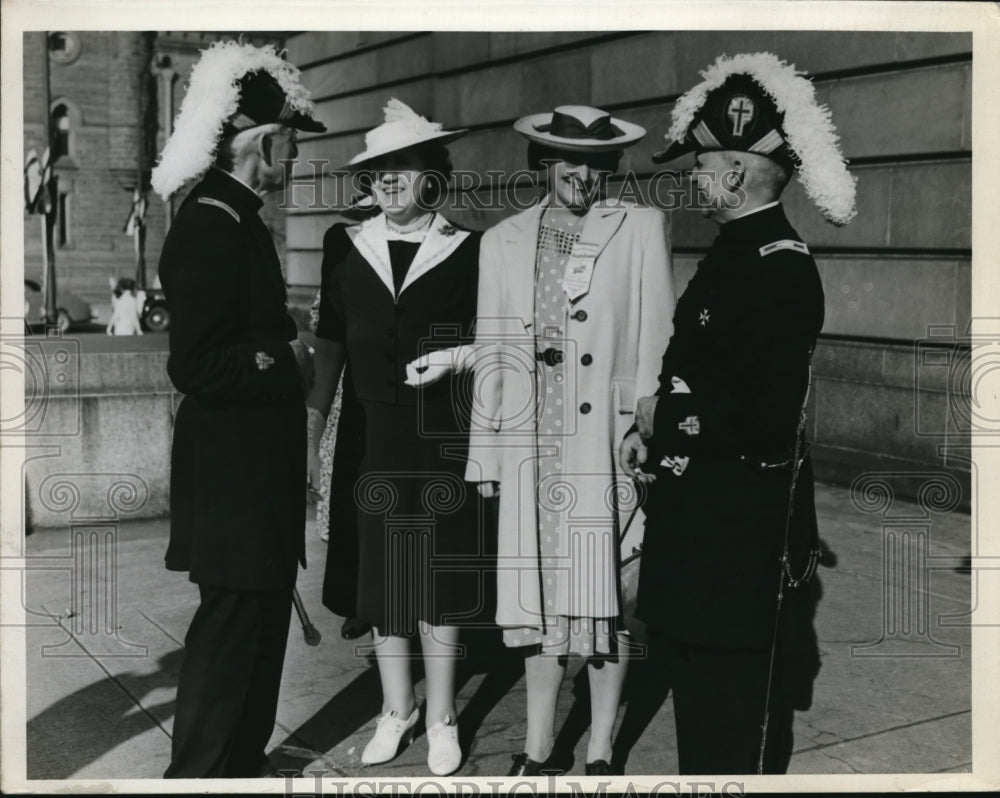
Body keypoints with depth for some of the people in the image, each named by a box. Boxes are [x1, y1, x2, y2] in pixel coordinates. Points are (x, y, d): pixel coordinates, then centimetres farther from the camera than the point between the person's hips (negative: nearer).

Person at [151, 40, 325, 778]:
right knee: (232, 623, 0)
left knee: (261, 620, 19)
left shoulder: (237, 222, 12)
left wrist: (289, 347, 0)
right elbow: (196, 365, -25)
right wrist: (285, 359, -15)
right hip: (232, 473, -10)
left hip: (257, 467, 10)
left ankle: (243, 759, 33)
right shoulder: (208, 229, -19)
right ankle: (200, 771, 15)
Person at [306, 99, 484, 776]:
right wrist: (313, 428, 7)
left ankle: (442, 718, 20)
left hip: (442, 441, -2)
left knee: (439, 579, 4)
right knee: (379, 580, 9)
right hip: (369, 440, 3)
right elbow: (330, 342, 11)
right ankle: (397, 709, 26)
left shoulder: (467, 251, 0)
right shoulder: (346, 245, 8)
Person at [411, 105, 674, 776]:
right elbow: (492, 353, 12)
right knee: (539, 591, 9)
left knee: (605, 592, 4)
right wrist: (485, 452, 10)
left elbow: (655, 341, 0)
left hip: (608, 445, -2)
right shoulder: (503, 241, 12)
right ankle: (539, 749, 23)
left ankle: (600, 755, 18)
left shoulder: (641, 229, 3)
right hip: (530, 447, 3)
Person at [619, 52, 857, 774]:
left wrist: (662, 419, -13)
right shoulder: (736, 250, 9)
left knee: (735, 714, 5)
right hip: (702, 519, 9)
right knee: (697, 685, 22)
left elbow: (764, 422, -25)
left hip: (743, 534, -9)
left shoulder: (781, 270, -20)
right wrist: (655, 432, 1)